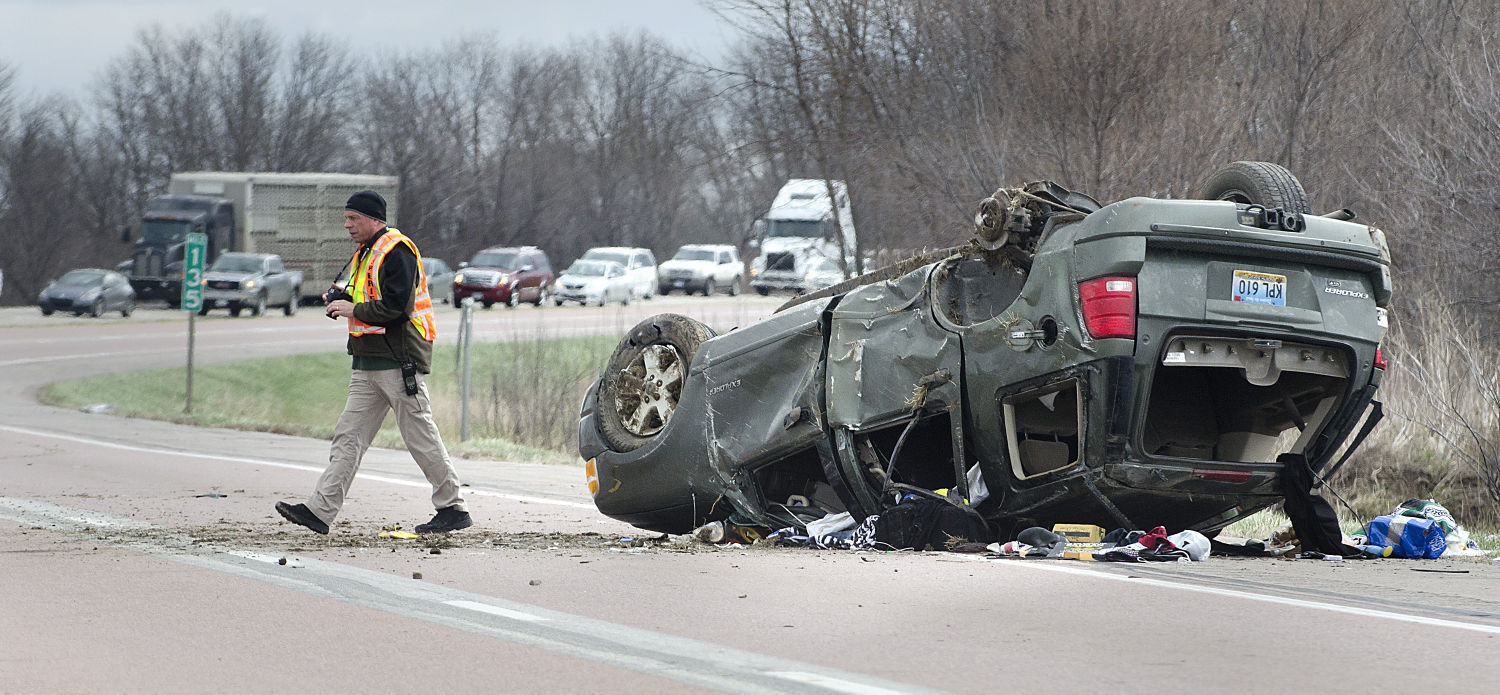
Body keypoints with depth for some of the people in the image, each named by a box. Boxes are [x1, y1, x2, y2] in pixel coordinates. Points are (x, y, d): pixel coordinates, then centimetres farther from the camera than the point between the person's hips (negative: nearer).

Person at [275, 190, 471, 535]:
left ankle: (453, 508, 5)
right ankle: (320, 511, -1)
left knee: (420, 436, -4)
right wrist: (340, 300, 7)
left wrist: (354, 310, -14)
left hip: (398, 361, -10)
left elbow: (397, 305, -21)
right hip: (369, 363, 10)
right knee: (349, 435, 3)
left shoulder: (397, 251, -12)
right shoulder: (365, 253, 19)